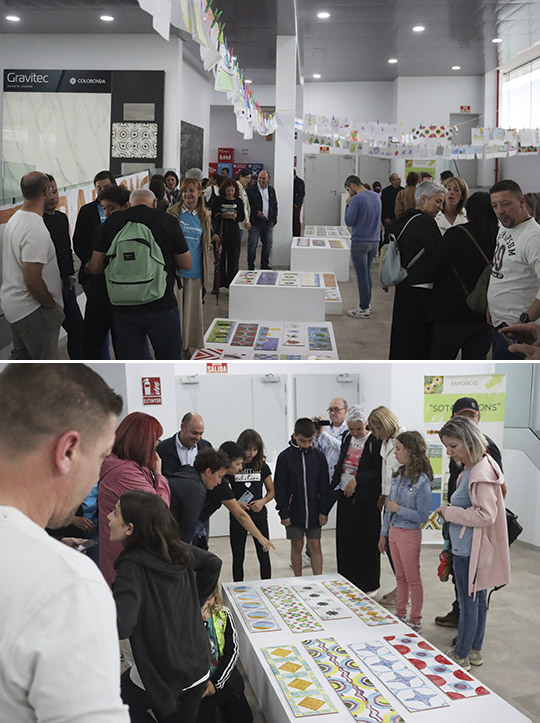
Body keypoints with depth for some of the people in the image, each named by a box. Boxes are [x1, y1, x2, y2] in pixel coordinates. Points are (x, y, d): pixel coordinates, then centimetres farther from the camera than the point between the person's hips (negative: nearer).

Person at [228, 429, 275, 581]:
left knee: (264, 555, 4)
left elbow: (272, 491, 10)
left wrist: (262, 501, -10)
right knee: (238, 557, 7)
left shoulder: (262, 466, 2)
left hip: (259, 515, 1)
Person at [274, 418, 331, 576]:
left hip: (314, 511, 1)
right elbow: (280, 487, -4)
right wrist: (283, 512, -8)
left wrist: (324, 510, -1)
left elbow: (324, 487, 4)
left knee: (315, 545, 5)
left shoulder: (319, 456, 0)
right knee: (297, 546, 8)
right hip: (294, 511, -1)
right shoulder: (285, 457, -6)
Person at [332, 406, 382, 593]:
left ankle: (368, 584, 16)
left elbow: (379, 473, -15)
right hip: (345, 495, 6)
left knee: (366, 542, 3)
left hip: (366, 499, -6)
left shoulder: (375, 442, -14)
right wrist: (336, 482, 13)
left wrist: (357, 480, -20)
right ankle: (347, 581, 25)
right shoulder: (346, 437, 8)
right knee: (345, 540, 12)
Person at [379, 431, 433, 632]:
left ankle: (415, 621, 18)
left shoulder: (422, 482, -19)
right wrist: (384, 533, 13)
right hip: (394, 531, 7)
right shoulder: (399, 476, 4)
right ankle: (400, 615, 31)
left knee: (413, 579, 6)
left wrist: (398, 509, -19)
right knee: (400, 577, 19)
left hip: (409, 534, -7)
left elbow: (423, 516, -20)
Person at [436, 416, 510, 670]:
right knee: (478, 600, 19)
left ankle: (461, 656, 18)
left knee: (468, 603, 4)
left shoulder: (481, 472, -22)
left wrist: (450, 512, -17)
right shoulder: (470, 470, 8)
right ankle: (474, 651, 32)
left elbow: (486, 515, -25)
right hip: (467, 548, 10)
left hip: (469, 550, -10)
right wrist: (448, 512, 7)